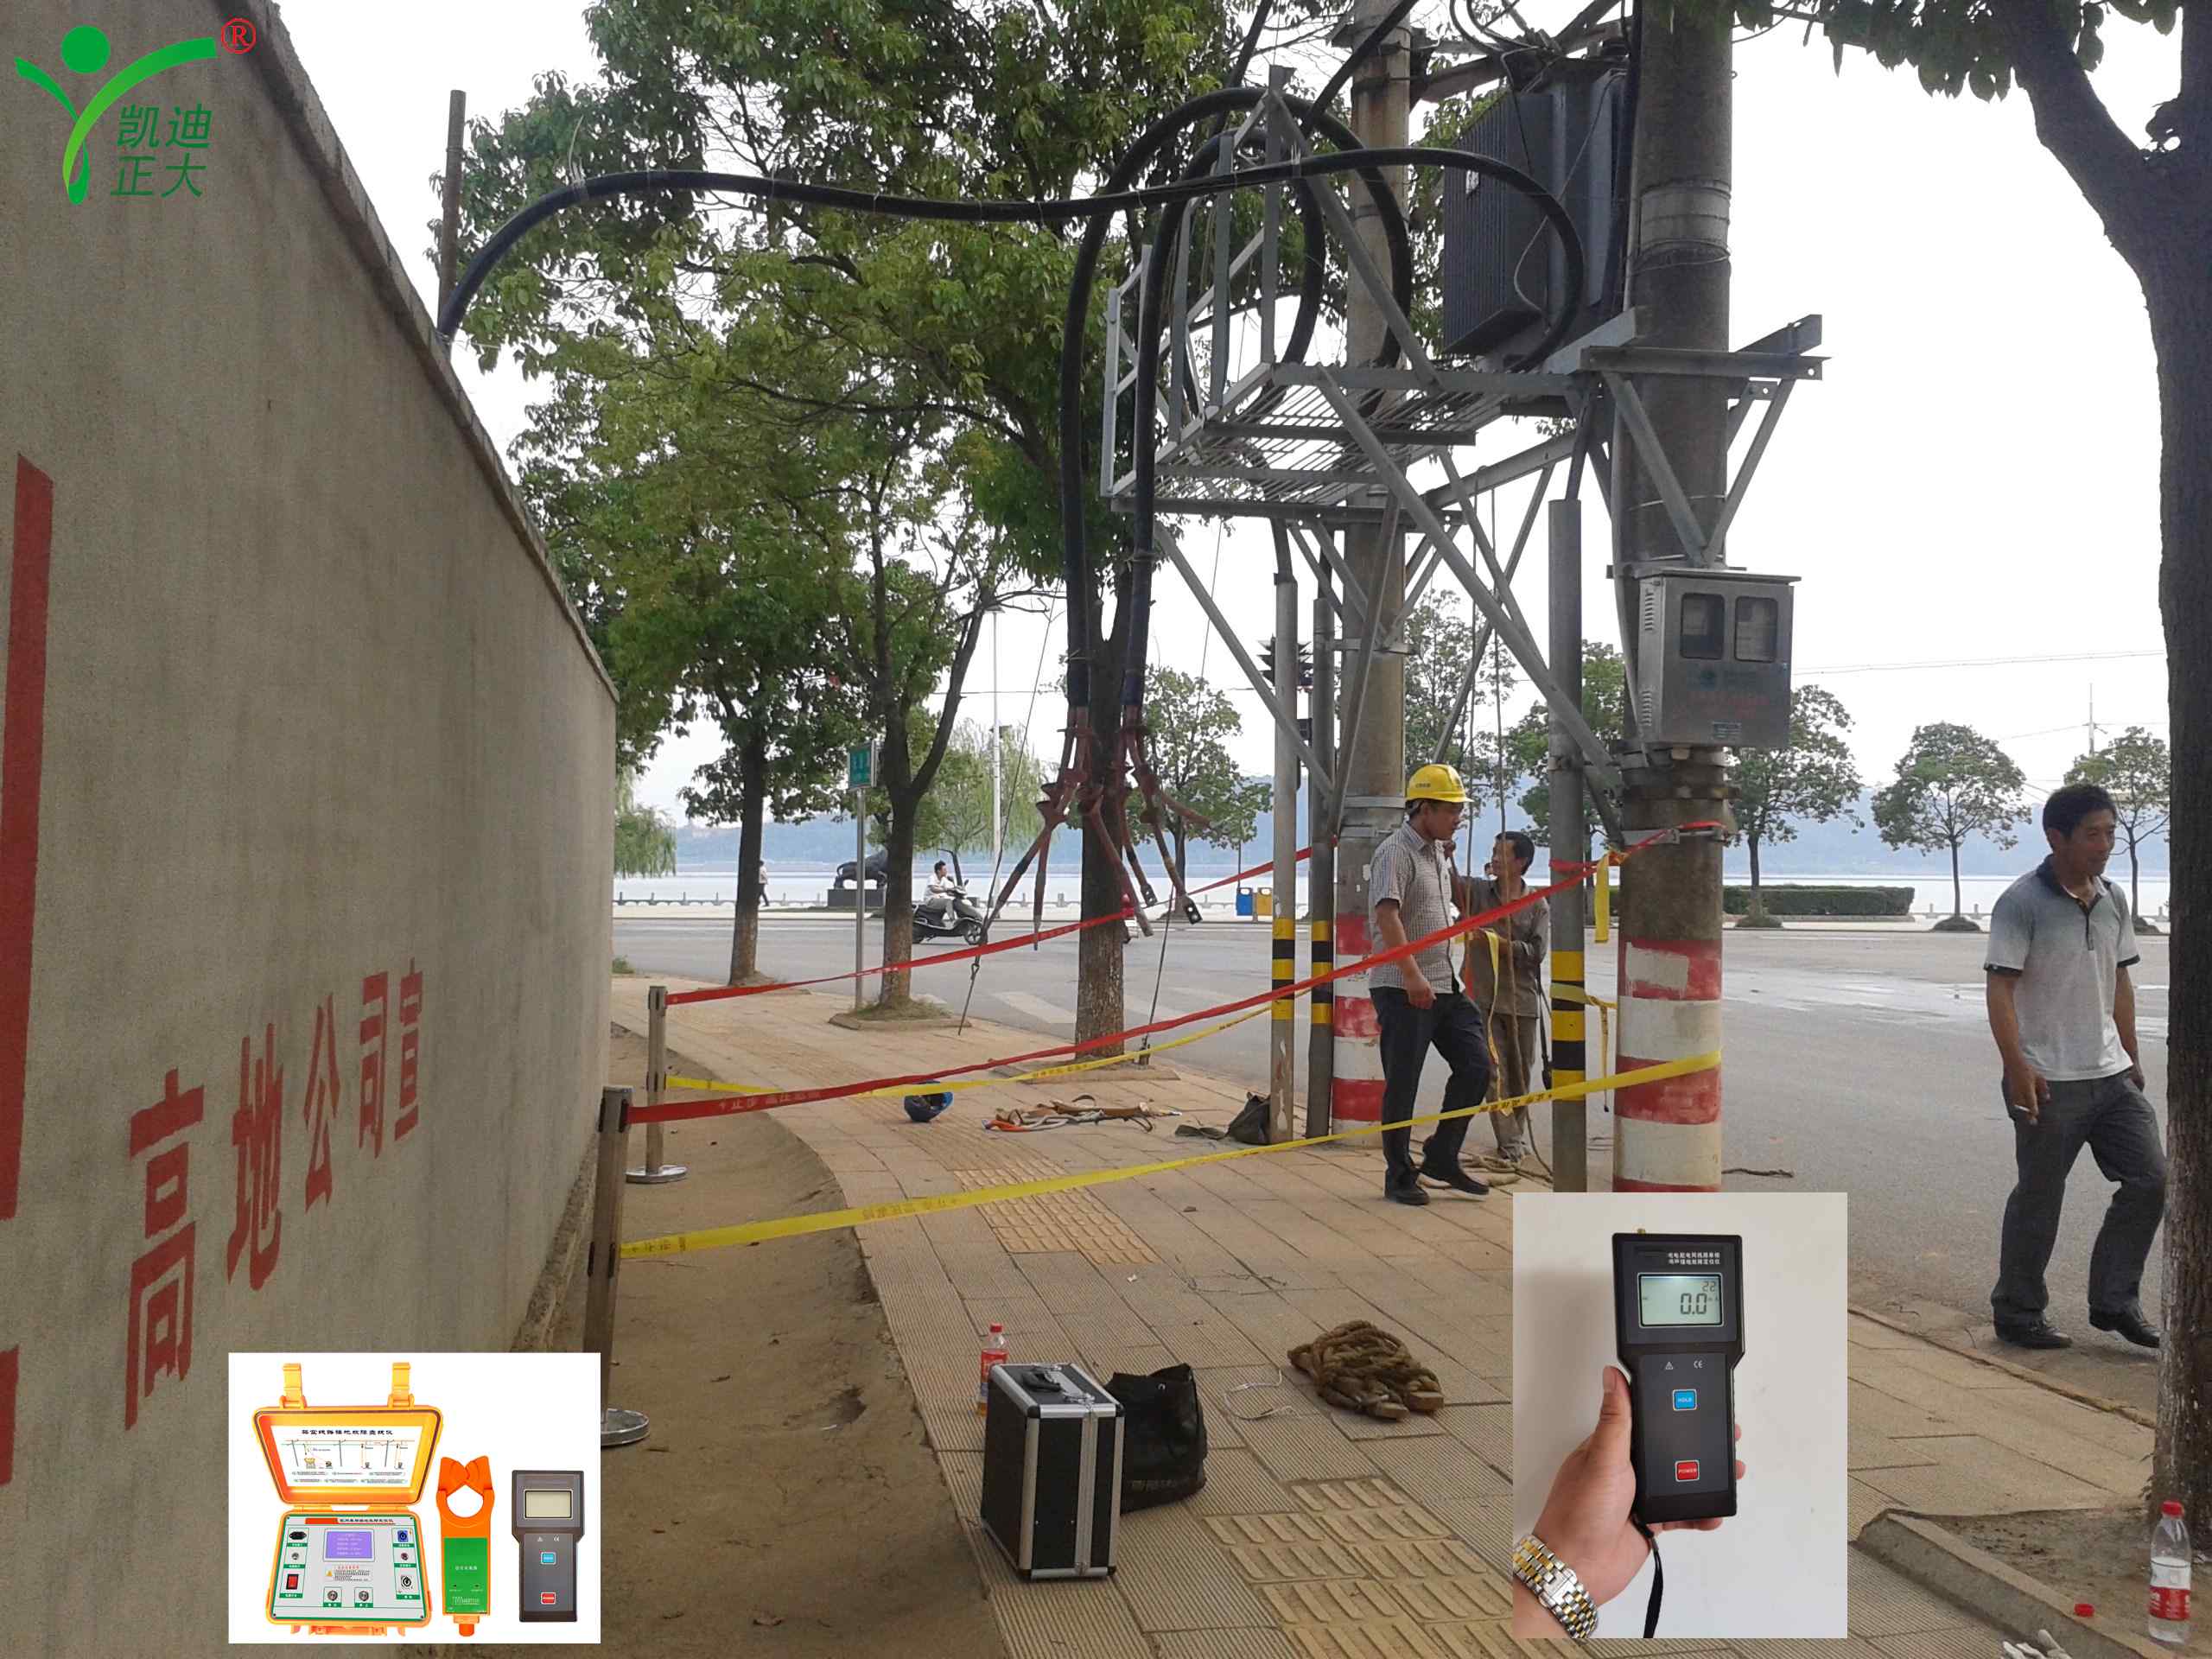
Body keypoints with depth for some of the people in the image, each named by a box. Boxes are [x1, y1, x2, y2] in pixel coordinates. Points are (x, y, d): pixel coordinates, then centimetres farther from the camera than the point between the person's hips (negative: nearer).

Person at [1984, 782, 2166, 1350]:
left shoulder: (2113, 900, 9)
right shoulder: (2022, 903, -13)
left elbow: (2120, 983, 17)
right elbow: (2000, 989, -16)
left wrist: (2131, 1058, 16)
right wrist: (2017, 1068, -22)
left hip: (2111, 1075, 7)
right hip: (2049, 1083, -7)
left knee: (2149, 1179, 5)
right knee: (2038, 1200, 3)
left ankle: (2114, 1301, 19)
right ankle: (2017, 1313, 17)